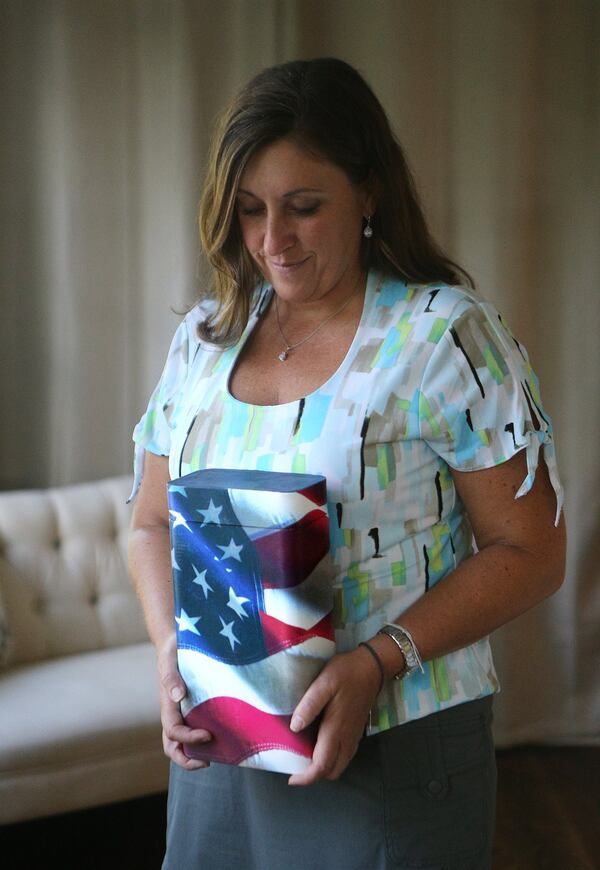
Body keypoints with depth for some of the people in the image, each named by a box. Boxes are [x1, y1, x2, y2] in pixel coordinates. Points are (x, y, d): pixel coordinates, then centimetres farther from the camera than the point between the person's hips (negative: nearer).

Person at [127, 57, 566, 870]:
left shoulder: (446, 333, -11)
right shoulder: (203, 337, 5)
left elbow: (530, 552, -12)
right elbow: (153, 524, 12)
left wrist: (375, 664, -22)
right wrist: (172, 650, -7)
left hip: (397, 749, -4)